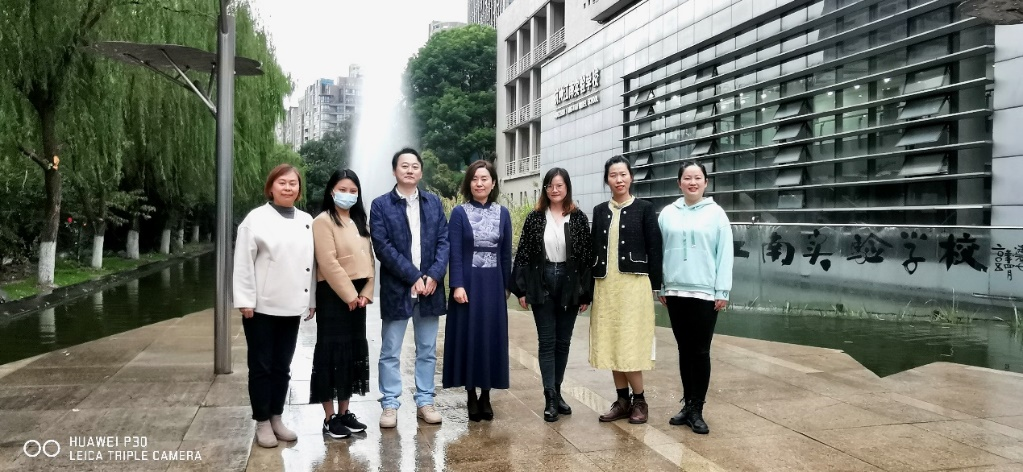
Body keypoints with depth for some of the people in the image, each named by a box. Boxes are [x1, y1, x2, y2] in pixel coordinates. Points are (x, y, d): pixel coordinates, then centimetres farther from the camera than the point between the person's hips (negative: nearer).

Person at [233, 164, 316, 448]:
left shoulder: (307, 221, 8)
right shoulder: (257, 219, -6)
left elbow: (311, 262, 9)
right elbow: (243, 263, -9)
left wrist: (312, 300, 9)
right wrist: (245, 301, -12)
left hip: (291, 307, 4)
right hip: (262, 307, -4)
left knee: (282, 366, 13)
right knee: (261, 367, 6)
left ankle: (276, 418, 25)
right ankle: (262, 423, 17)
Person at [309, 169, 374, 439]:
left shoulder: (359, 222, 14)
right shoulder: (323, 221, -8)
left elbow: (368, 259, 12)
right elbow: (328, 263, -16)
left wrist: (365, 292, 0)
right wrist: (349, 295, -15)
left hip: (357, 296, 7)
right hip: (333, 296, -7)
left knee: (353, 353, 10)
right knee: (332, 353, -2)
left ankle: (344, 412, 20)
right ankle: (329, 418, 5)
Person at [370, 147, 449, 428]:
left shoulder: (434, 202, 10)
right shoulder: (381, 205, -1)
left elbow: (443, 241, 4)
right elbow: (383, 247, -9)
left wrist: (434, 276, -11)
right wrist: (413, 277, -15)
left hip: (429, 287, 3)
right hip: (396, 288, -3)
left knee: (427, 351, 10)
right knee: (390, 352, 4)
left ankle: (425, 402, 21)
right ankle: (389, 404, 14)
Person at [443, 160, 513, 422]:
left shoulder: (502, 213, 6)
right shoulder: (459, 213, -3)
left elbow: (506, 253, 8)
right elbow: (455, 252, -8)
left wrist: (506, 286, 7)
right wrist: (457, 285, -16)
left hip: (493, 284, 3)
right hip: (468, 283, -2)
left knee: (491, 336, 6)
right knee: (468, 336, 2)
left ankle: (486, 396, 18)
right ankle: (472, 397, 14)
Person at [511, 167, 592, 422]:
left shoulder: (579, 218, 1)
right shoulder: (534, 218, 2)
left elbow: (587, 256, 0)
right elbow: (523, 254, 1)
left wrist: (586, 293, -3)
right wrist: (521, 288, -4)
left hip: (570, 285, 1)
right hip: (541, 284, -1)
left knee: (563, 341, 9)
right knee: (547, 341, 0)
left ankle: (557, 392, 22)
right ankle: (550, 398, 1)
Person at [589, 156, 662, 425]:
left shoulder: (644, 209, 0)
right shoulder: (600, 211, 11)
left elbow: (654, 249, -1)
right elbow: (594, 249, 11)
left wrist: (654, 286, -5)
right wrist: (590, 286, 7)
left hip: (633, 284, -4)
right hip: (605, 285, 4)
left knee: (630, 344, -5)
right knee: (611, 344, 6)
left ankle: (639, 400, 10)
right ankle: (622, 399, 16)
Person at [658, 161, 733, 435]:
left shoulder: (716, 213, -1)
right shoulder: (668, 214, 5)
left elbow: (725, 254, -2)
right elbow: (660, 251, 7)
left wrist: (722, 291, -6)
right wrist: (661, 287, 6)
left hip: (705, 293, -2)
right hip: (675, 292, 3)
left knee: (701, 352, 1)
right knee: (684, 350, 11)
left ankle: (697, 410, 9)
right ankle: (687, 405, 20)